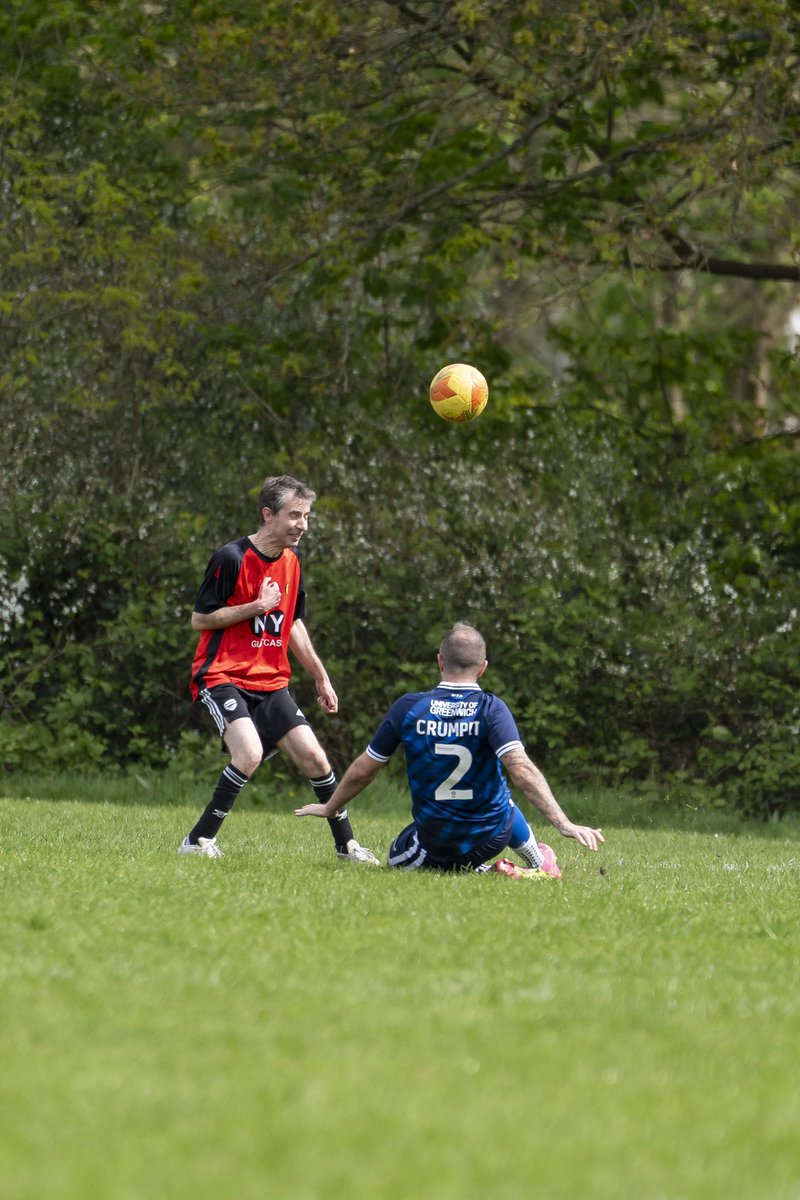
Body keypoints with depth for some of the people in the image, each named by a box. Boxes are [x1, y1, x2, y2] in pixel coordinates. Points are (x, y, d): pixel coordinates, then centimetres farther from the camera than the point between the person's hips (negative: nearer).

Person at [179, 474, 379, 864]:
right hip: (223, 677, -7)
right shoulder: (232, 558, -14)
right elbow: (200, 619, -11)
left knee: (313, 757, -1)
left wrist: (320, 677, 23)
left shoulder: (291, 561, 9)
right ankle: (199, 841, -16)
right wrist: (256, 607, -18)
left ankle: (346, 844, 15)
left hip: (271, 682, 7)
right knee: (250, 754, -27)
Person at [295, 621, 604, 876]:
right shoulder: (491, 709, -17)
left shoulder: (408, 707, -12)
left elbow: (362, 771, -2)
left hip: (436, 845, -2)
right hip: (492, 838, 2)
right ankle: (540, 863, 38)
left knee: (398, 858, 31)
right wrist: (564, 824, -33)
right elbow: (521, 769, -31)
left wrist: (330, 808, 15)